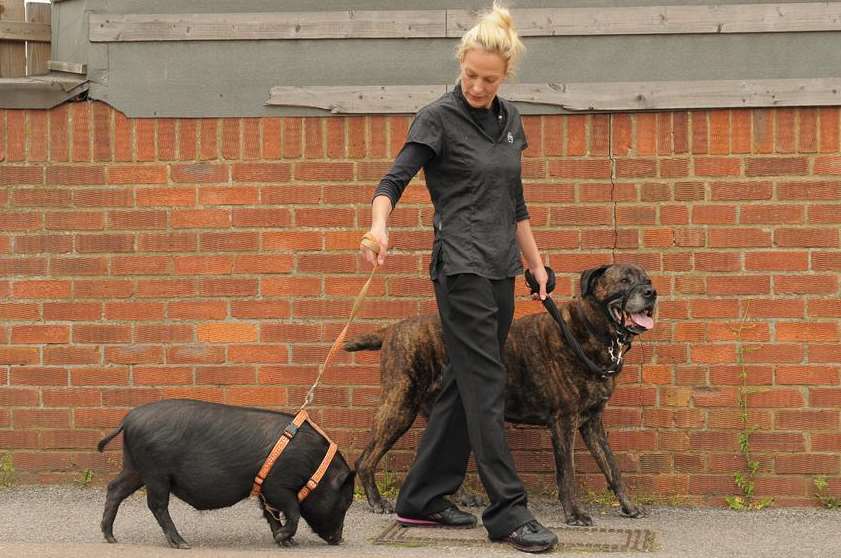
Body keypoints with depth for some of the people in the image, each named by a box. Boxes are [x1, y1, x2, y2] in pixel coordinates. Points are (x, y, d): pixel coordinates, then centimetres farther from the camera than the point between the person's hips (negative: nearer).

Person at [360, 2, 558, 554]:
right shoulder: (439, 117, -8)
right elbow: (394, 180, -18)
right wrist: (379, 225, -37)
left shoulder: (509, 119, 13)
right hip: (462, 265, -7)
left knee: (465, 384, 9)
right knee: (486, 388, -8)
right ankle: (508, 512, -7)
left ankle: (422, 499, 16)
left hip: (500, 268, 7)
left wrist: (536, 262, 19)